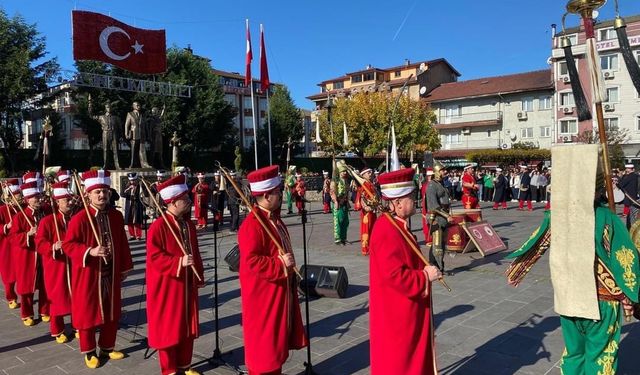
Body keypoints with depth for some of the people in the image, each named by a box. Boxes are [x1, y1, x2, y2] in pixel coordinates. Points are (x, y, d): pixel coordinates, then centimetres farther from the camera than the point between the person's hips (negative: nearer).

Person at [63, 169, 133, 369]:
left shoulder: (116, 216, 1)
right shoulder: (79, 219, -14)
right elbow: (68, 245, -13)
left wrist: (125, 267, 10)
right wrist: (89, 251, -28)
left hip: (111, 273, 5)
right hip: (88, 274, -5)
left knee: (111, 312, 14)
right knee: (88, 312, 9)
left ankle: (107, 347, 32)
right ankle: (89, 352, 26)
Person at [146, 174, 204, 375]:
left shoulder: (189, 225, 6)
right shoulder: (158, 226, -16)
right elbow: (154, 257, -20)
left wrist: (199, 277, 11)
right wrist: (179, 262, -28)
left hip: (187, 284, 7)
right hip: (167, 286, -7)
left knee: (187, 325, 14)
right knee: (168, 327, 5)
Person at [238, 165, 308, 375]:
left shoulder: (274, 219, 8)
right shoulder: (252, 225, -22)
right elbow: (251, 262, -28)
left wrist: (289, 267, 17)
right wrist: (281, 264, -27)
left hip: (280, 289, 10)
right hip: (262, 294, -9)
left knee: (277, 337, 20)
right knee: (263, 341, 4)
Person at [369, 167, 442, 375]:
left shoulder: (396, 225, 7)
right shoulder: (388, 232, -26)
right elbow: (395, 275, -30)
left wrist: (425, 270, 6)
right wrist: (425, 276, -19)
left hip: (404, 309, 10)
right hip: (396, 313, -10)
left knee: (408, 358, 23)